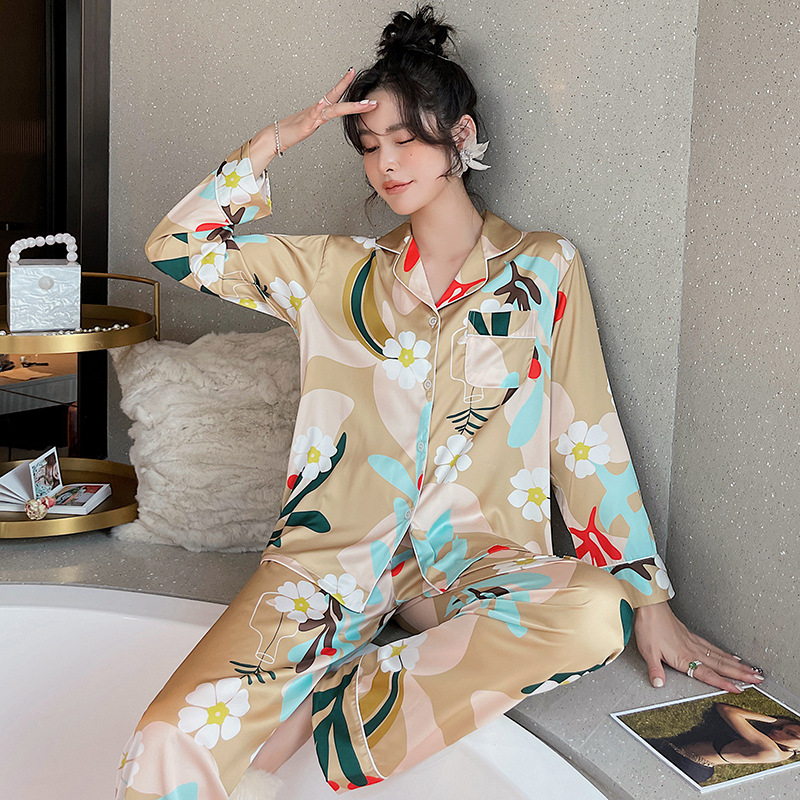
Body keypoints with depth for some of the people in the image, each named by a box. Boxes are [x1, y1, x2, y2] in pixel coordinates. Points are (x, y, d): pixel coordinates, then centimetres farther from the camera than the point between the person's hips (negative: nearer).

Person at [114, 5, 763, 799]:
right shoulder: (340, 271, 11)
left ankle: (314, 709, -22)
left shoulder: (545, 267, 7)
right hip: (339, 550, 0)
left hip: (476, 557, 1)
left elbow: (588, 436, 4)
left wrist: (648, 601, 0)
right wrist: (278, 139, 3)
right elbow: (177, 248, 8)